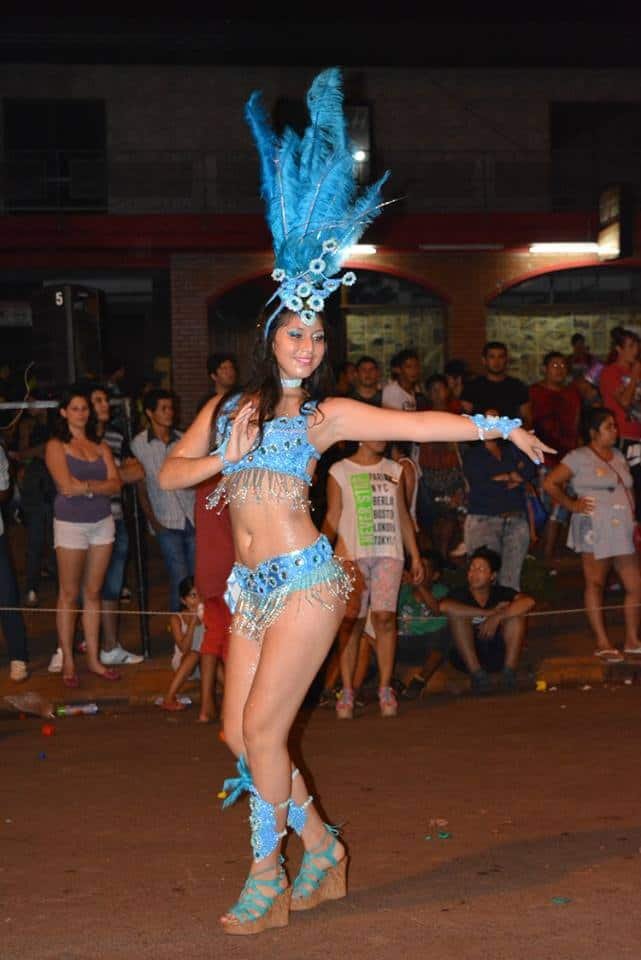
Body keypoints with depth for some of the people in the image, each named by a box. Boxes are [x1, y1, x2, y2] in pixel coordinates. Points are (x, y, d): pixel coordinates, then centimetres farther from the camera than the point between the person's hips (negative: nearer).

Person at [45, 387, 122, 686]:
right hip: (71, 524, -4)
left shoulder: (101, 447, 11)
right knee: (69, 594, 0)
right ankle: (67, 662, 6)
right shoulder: (56, 446, -2)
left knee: (93, 592, 8)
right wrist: (100, 485, -5)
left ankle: (93, 658, 14)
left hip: (102, 522, 4)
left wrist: (84, 486, -12)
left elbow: (115, 485, 0)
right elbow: (67, 486, -14)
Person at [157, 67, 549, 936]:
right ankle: (321, 848, 22)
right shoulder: (228, 408, 13)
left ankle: (267, 877, 6)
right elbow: (170, 474, 9)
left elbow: (416, 423, -5)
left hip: (303, 579, -5)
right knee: (241, 733, 4)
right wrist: (225, 458, -7)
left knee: (262, 731, -8)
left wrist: (496, 426, -13)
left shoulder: (326, 413, 1)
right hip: (251, 586, 5)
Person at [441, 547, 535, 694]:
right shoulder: (461, 595, -3)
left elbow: (529, 602, -20)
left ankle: (509, 670, -21)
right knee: (457, 613, -19)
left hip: (500, 655, 0)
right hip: (467, 657, 0)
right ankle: (476, 673, -23)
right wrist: (489, 613, -26)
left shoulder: (502, 593, 0)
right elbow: (443, 606, -28)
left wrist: (497, 617, -27)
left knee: (515, 611, -15)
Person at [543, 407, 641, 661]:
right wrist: (572, 505, -7)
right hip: (595, 531, -6)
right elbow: (551, 483, -7)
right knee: (595, 584, 1)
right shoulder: (579, 457, -4)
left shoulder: (619, 456, 16)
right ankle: (603, 643, 3)